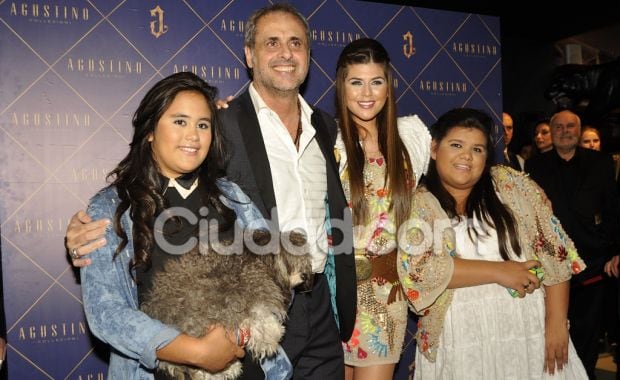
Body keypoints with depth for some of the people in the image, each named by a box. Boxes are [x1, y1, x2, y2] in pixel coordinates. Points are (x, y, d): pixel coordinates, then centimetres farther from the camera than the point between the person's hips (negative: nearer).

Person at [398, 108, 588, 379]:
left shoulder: (512, 185, 1)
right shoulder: (416, 205, -3)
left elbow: (554, 252, 0)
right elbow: (416, 267, -16)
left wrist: (556, 321, -8)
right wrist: (499, 271, -16)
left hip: (530, 327, 2)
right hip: (461, 336, -1)